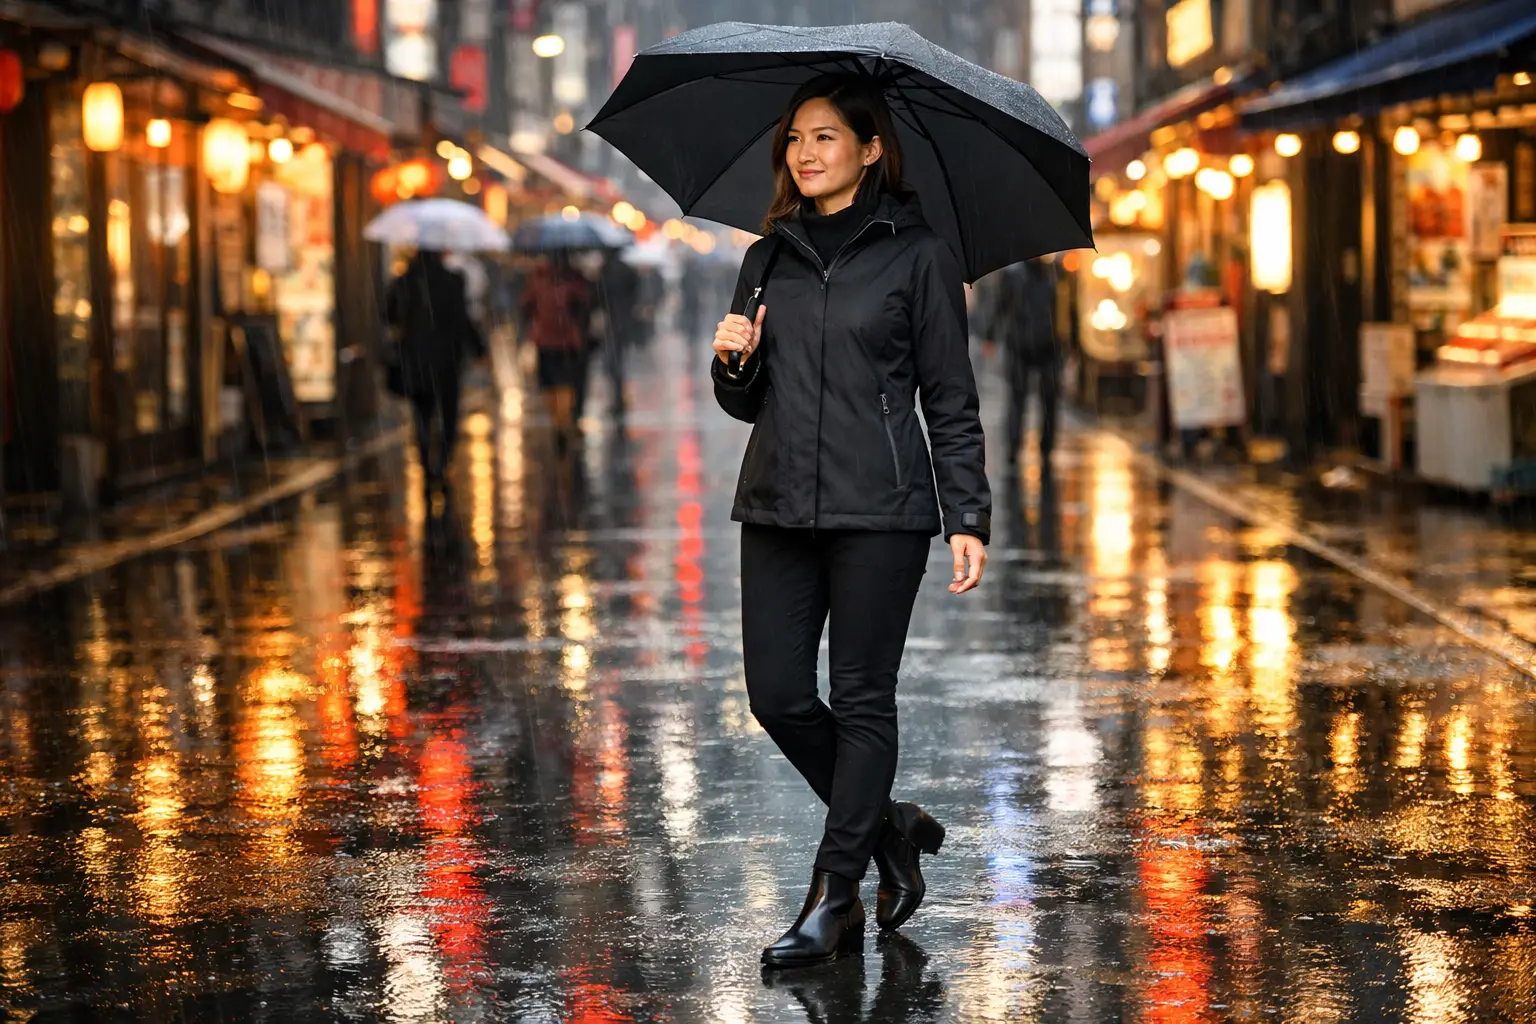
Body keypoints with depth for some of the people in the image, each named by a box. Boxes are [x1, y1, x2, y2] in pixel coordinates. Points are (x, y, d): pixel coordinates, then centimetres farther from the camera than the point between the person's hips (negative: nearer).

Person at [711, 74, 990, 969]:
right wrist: (733, 364, -5)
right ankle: (889, 828, 23)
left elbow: (951, 398, 0)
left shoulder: (917, 254, 1)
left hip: (879, 507, -5)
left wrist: (968, 516, -7)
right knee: (777, 694, 1)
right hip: (778, 504, 5)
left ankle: (834, 901, 5)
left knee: (862, 698, -1)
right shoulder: (770, 257, 14)